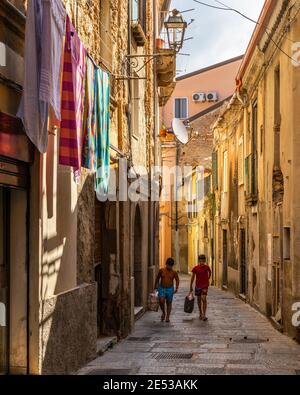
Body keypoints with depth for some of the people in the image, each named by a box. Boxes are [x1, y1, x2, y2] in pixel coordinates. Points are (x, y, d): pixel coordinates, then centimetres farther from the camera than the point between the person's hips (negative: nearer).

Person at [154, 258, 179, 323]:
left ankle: (167, 317, 14)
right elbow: (157, 278, 12)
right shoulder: (161, 270, -1)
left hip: (170, 289, 0)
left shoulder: (174, 272, -2)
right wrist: (156, 286, 15)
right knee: (161, 301, -18)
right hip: (162, 288, 0)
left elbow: (177, 280, 7)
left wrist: (176, 288, -2)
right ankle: (163, 313, 7)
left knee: (169, 303, 5)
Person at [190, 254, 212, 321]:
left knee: (203, 299, -16)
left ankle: (204, 315, -16)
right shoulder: (196, 268, -5)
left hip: (205, 285, -2)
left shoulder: (207, 267, -6)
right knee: (199, 299, 12)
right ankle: (200, 314, 28)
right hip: (198, 285, 2)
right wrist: (191, 286, 5)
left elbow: (210, 272, 17)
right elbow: (193, 277, 4)